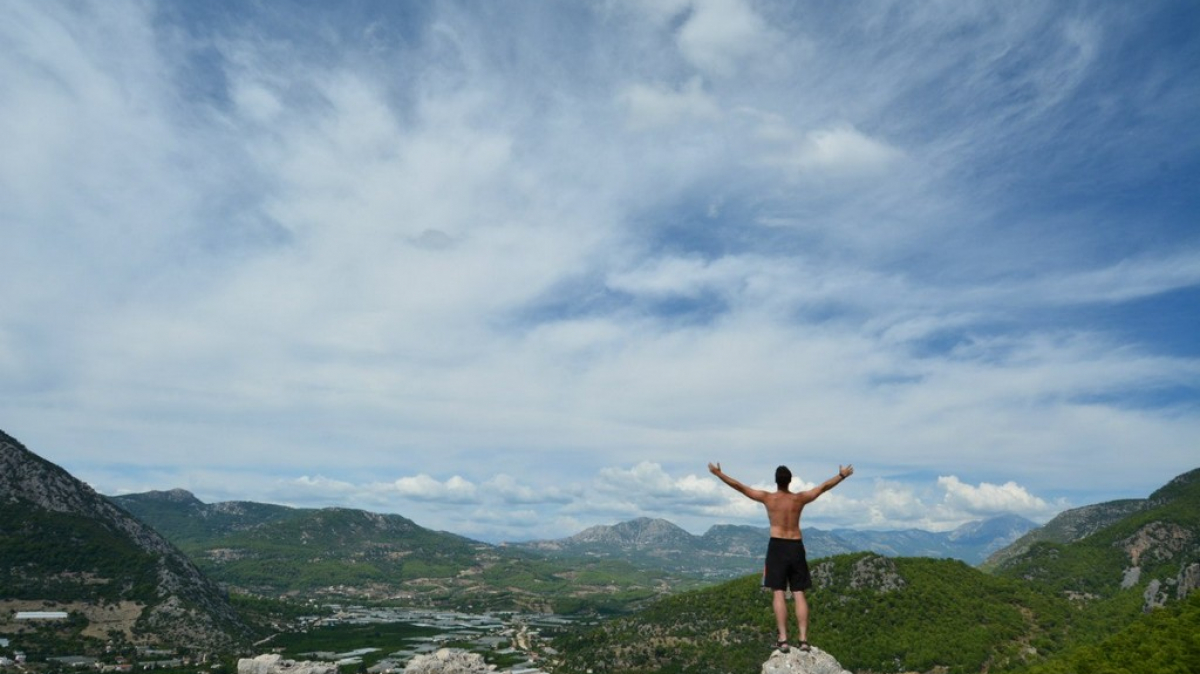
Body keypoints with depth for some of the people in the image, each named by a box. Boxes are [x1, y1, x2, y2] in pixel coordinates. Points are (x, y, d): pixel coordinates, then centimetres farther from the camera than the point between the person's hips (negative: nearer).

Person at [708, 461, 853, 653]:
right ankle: (803, 639, 3)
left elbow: (739, 486, -4)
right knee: (799, 594, 5)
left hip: (777, 546, -2)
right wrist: (842, 475, 25)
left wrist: (718, 473, 2)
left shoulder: (768, 498, -5)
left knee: (779, 593, -3)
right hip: (796, 547, 3)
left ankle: (783, 639, -7)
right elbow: (824, 486, 12)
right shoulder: (800, 498, 1)